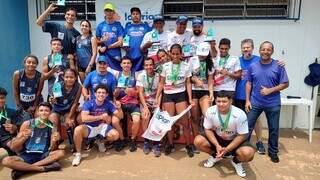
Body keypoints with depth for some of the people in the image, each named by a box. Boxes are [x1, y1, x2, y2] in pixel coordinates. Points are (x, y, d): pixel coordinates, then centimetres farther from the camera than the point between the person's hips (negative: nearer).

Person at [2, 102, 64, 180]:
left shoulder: (52, 127, -1)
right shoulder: (27, 124, -3)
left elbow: (51, 150, -2)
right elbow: (14, 147, -3)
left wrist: (54, 141, -23)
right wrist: (24, 138, -22)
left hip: (43, 156, 1)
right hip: (26, 156, -1)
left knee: (60, 153, -27)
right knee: (6, 161, -27)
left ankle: (24, 168, -22)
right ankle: (42, 168, -24)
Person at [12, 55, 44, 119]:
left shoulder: (40, 76, -16)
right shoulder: (17, 74, -13)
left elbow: (39, 92, -8)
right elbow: (15, 90, -6)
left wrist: (34, 106, -7)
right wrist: (18, 105, -5)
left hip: (36, 103, -1)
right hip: (22, 103, 1)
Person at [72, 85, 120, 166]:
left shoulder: (108, 103, -9)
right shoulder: (88, 103, -17)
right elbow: (84, 118, -33)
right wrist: (101, 117, -30)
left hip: (102, 127, 3)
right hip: (89, 127, -2)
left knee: (115, 135, -24)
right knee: (78, 129, -34)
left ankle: (101, 140, 13)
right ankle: (78, 153, -11)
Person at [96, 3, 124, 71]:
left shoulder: (118, 25, 4)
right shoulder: (100, 25, 10)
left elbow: (120, 43, -2)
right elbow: (97, 42, 11)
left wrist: (106, 47, -7)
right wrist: (102, 41, -10)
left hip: (116, 56, -1)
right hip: (103, 56, 1)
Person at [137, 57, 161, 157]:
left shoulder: (158, 76, -1)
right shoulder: (141, 76, -3)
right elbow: (140, 93, -8)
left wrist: (158, 104, -15)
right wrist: (145, 107, -18)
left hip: (155, 102, 1)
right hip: (145, 101, 0)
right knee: (145, 117, -27)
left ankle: (156, 143, -10)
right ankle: (146, 141, -7)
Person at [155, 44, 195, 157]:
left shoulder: (186, 66, 1)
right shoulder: (165, 66, 2)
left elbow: (188, 83, 4)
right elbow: (161, 83, 7)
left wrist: (190, 99, -5)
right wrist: (157, 98, 2)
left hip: (181, 95, -1)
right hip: (167, 95, 1)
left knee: (185, 121, -5)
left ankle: (188, 145, 13)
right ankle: (170, 144, 22)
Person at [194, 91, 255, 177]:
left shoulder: (240, 114, -28)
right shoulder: (210, 111, -21)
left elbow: (242, 136, -19)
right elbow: (207, 129, -10)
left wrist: (227, 149, -28)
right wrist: (217, 145, -24)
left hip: (235, 140, -2)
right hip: (217, 138, 3)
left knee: (248, 153, -32)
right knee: (198, 141, -22)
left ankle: (236, 161, 7)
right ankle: (215, 156, 10)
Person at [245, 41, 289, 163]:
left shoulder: (278, 66, -5)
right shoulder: (253, 66, 1)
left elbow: (285, 84, -4)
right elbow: (248, 84, 5)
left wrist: (270, 90, -16)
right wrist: (247, 100, -1)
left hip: (273, 104, -1)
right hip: (255, 102, 1)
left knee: (274, 129, 11)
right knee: (248, 126, 3)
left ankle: (273, 152, 29)